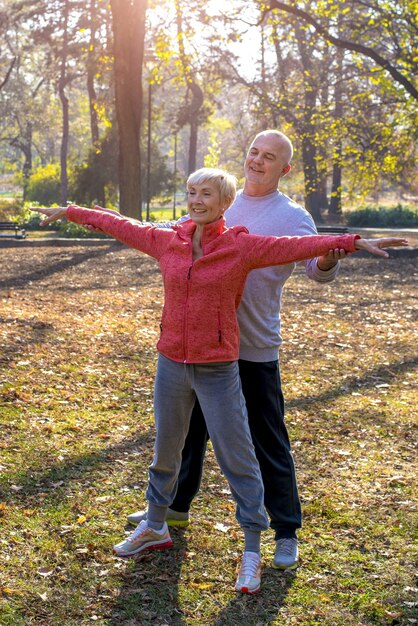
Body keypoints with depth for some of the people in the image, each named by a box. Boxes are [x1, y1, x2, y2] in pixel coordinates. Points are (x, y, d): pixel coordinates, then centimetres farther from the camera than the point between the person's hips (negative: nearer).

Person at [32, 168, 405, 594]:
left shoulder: (242, 246, -8)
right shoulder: (166, 243, 2)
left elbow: (296, 246, -16)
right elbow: (119, 225, 13)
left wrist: (352, 242, -25)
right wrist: (70, 212, 23)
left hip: (218, 369, -4)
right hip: (171, 364, 4)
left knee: (238, 459, 2)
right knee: (165, 450, 19)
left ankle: (252, 552, 14)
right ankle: (155, 528, 39)